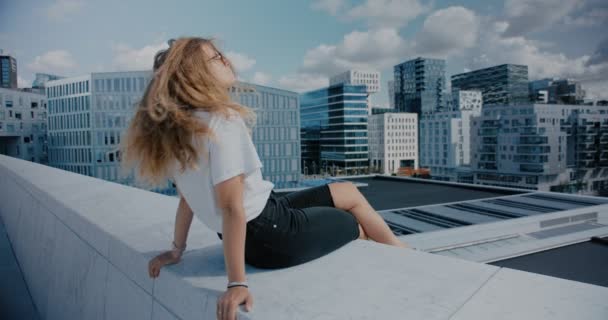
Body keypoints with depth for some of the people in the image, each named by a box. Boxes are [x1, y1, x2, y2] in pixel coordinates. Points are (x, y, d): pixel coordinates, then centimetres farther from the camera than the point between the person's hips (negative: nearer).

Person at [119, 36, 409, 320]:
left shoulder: (180, 127, 4)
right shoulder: (223, 120, -24)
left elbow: (188, 197, 8)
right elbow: (231, 206, -28)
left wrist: (177, 250, 16)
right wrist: (237, 283, -27)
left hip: (264, 219, 9)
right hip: (271, 236, -9)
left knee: (349, 192, 21)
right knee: (358, 225, 16)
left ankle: (401, 251, 36)